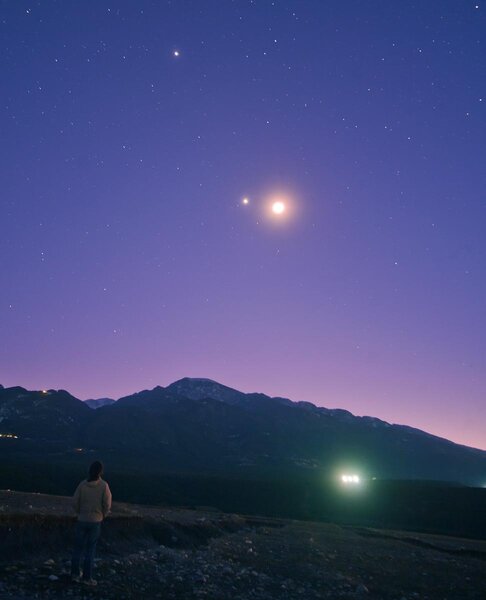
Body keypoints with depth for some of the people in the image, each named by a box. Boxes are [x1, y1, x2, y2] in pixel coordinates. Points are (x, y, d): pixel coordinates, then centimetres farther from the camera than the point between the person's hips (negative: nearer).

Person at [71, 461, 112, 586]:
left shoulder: (82, 484, -10)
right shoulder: (104, 485, -15)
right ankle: (87, 577, 15)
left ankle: (75, 574, 25)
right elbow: (107, 504, -13)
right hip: (96, 521, -2)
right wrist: (102, 515, 6)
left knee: (78, 547, 17)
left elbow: (75, 501, -7)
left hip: (82, 520, 2)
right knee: (90, 550, 9)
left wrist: (80, 513, 10)